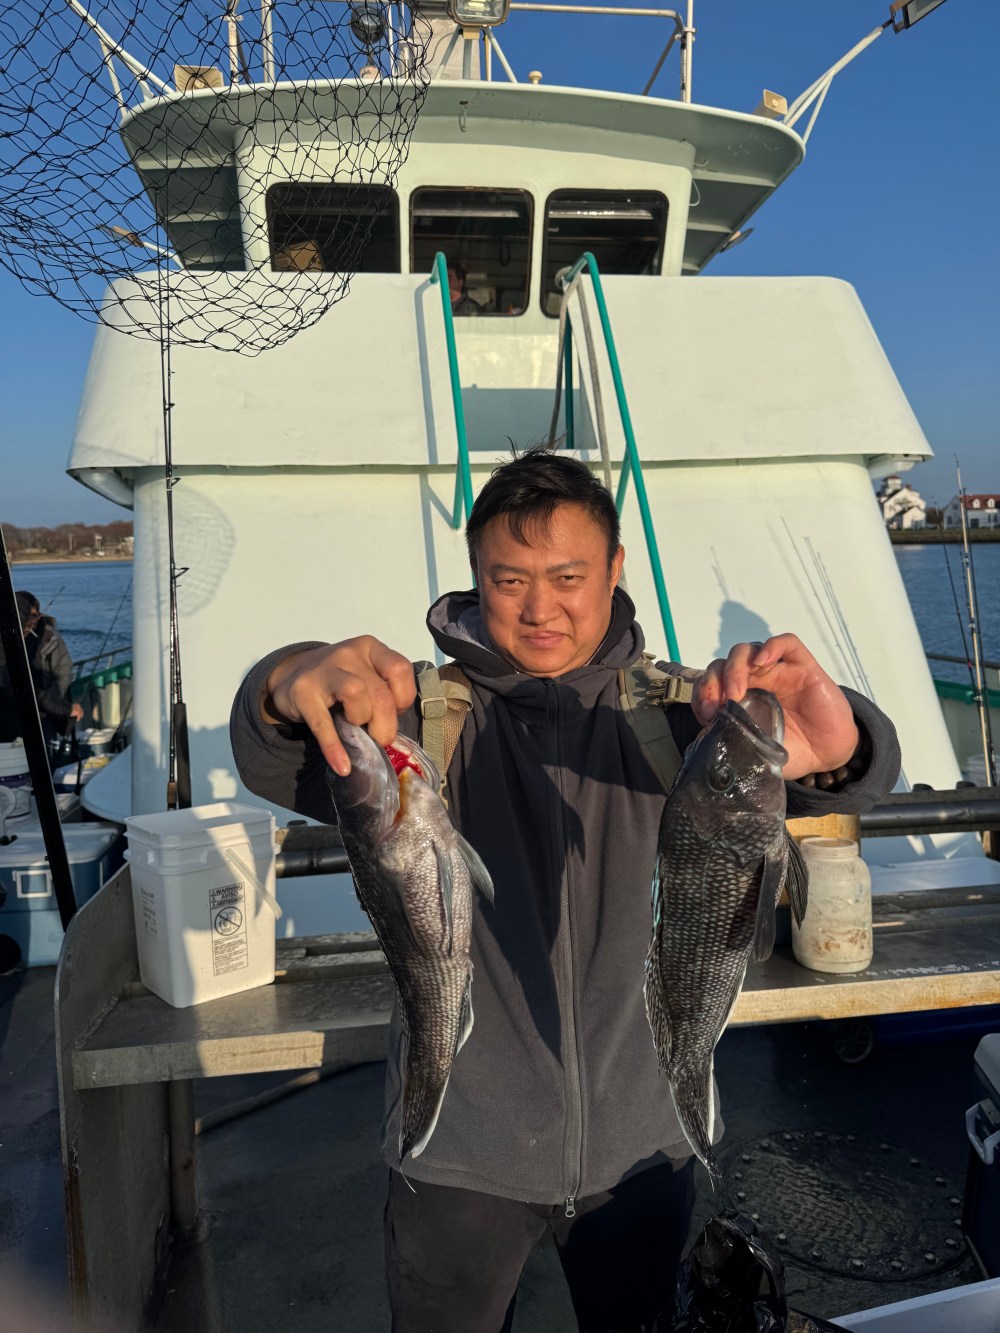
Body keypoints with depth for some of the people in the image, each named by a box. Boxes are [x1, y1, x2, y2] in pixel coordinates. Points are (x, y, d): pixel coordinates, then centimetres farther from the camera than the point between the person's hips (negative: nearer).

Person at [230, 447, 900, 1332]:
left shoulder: (665, 710, -7)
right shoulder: (431, 710, -10)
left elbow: (863, 776, -19)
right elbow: (278, 773, -26)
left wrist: (830, 749, -45)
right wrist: (290, 687, -51)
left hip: (642, 1141, 2)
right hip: (461, 1154, -1)